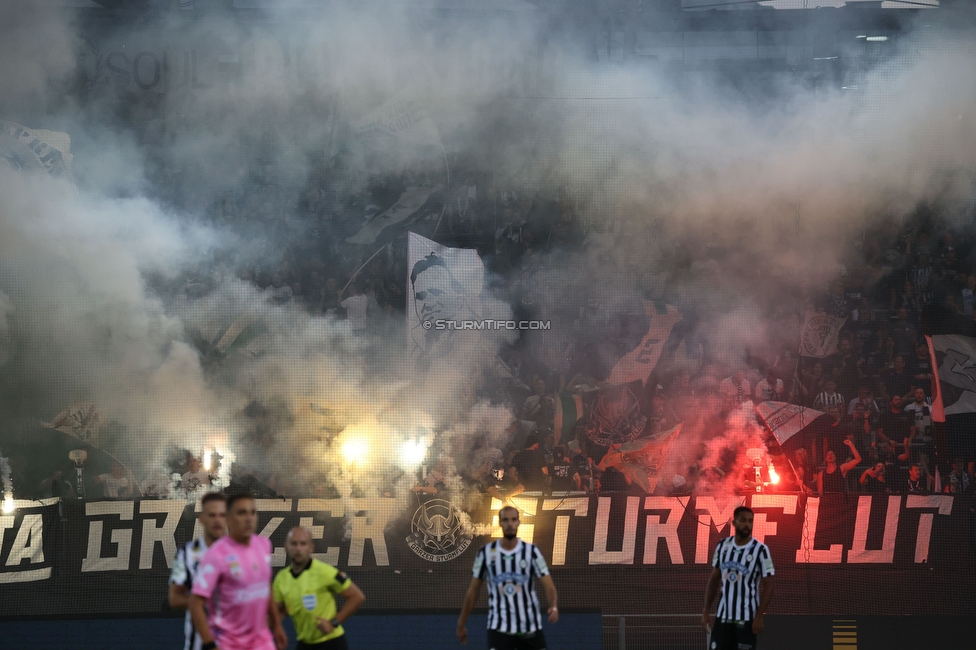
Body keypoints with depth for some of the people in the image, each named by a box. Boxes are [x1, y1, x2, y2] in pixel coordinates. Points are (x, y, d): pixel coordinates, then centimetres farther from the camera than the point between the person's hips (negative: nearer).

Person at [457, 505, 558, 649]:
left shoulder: (531, 551, -1)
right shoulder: (486, 552, 1)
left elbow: (548, 585, -7)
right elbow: (473, 590, 9)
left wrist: (554, 607, -28)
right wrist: (461, 624, 12)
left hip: (530, 628, 1)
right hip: (499, 628, -1)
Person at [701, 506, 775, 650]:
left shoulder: (760, 550, -8)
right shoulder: (722, 546, 6)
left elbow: (768, 586, -8)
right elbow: (714, 579, 13)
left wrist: (759, 617, -15)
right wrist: (706, 610, 8)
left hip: (747, 618, -4)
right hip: (723, 616, 4)